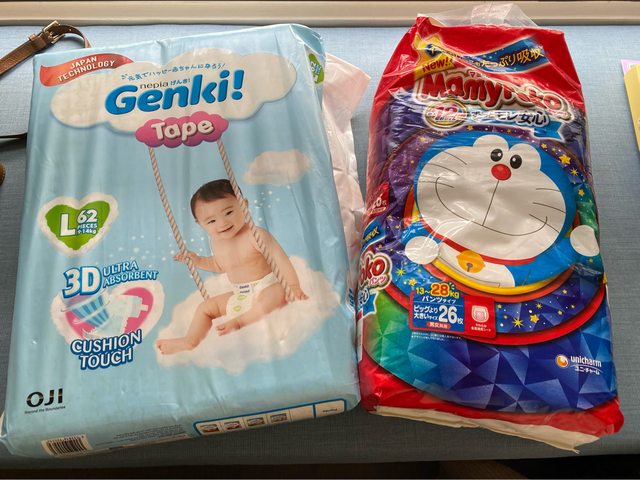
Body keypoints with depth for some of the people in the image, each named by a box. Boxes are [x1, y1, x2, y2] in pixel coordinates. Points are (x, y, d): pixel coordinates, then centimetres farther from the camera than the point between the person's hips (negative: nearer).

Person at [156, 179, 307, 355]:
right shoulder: (216, 243, 2)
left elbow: (280, 259, -26)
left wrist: (293, 286, -32)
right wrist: (197, 261, 10)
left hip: (268, 287, -7)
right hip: (240, 295, 8)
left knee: (273, 298, -40)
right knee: (206, 307, 9)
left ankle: (239, 321, -23)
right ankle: (190, 341, 2)